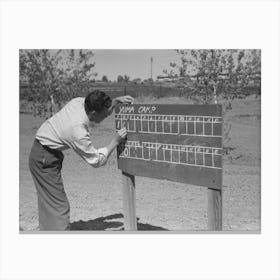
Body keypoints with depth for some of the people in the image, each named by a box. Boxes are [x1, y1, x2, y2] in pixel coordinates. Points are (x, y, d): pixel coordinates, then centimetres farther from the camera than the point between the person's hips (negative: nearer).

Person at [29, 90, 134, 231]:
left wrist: (117, 100, 2)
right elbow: (96, 160, -17)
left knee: (47, 202, 17)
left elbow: (103, 109, 15)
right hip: (45, 159, -9)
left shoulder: (79, 101, -9)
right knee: (58, 205, -6)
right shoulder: (78, 131, -30)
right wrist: (115, 141, -15)